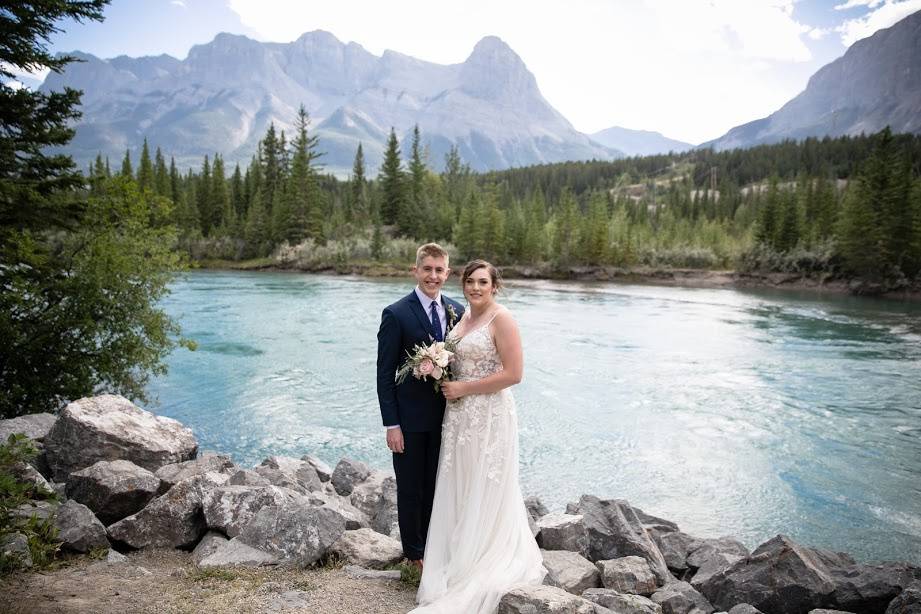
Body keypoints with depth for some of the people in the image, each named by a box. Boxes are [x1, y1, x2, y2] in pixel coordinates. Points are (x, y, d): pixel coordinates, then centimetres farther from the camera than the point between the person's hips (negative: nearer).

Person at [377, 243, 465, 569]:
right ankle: (414, 555, 29)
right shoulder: (396, 314, -12)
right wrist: (391, 424, -14)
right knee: (411, 489, 10)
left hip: (445, 416, 5)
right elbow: (385, 374, -11)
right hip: (410, 419, -4)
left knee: (436, 487, 18)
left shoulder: (457, 311, 4)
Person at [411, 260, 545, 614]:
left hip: (489, 419, -8)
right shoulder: (462, 316, 11)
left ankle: (481, 570, 22)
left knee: (485, 495, 5)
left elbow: (513, 374, -18)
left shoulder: (501, 319, -13)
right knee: (458, 494, 15)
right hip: (459, 417, 8)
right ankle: (460, 561, 31)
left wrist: (463, 388, -16)